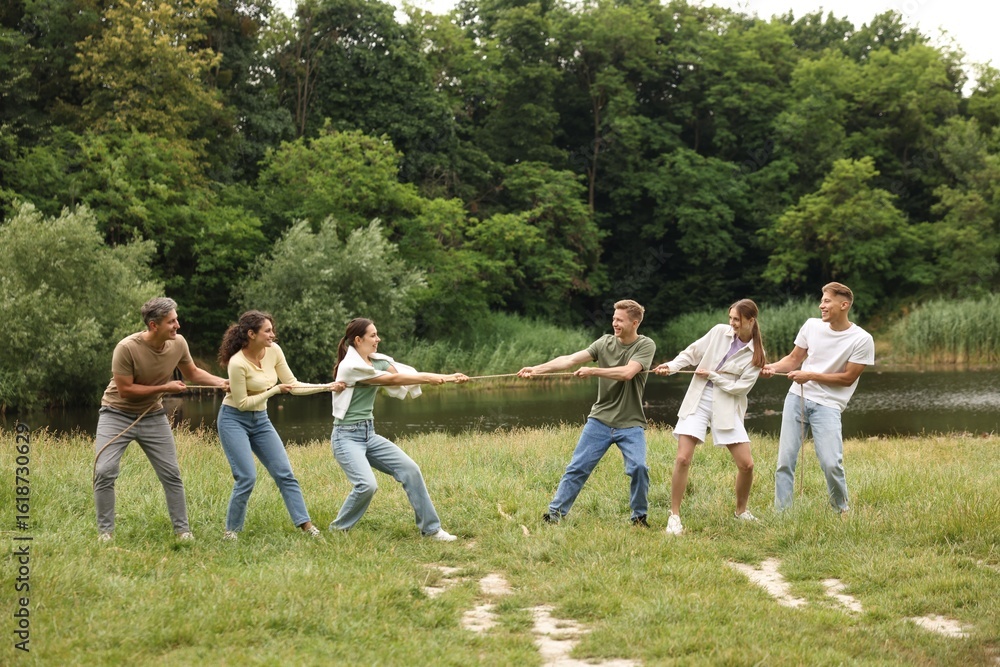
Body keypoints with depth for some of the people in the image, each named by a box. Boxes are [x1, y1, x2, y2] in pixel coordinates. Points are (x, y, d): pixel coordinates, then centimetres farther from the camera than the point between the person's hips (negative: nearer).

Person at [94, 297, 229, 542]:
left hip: (153, 416, 4)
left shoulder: (178, 343, -12)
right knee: (104, 472, -13)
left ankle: (182, 530, 15)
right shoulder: (127, 348, -27)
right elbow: (124, 390, -22)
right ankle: (105, 531, 1)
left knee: (172, 474, 4)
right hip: (117, 415, -4)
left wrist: (221, 382, -8)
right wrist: (165, 388, -22)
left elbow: (193, 373, 8)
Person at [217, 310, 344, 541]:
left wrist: (328, 387, -7)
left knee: (284, 473, 2)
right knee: (247, 477, -13)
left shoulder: (273, 351, -6)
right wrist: (274, 390, -19)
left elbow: (293, 385, 1)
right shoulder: (238, 363, -25)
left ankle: (304, 523, 7)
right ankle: (231, 530, 4)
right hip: (234, 420, -6)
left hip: (260, 420, 6)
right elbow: (242, 403, -19)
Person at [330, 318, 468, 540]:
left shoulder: (378, 361, 7)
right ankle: (337, 530, -2)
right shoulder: (350, 366, -16)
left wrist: (447, 377, -13)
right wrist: (432, 378, -13)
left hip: (369, 434, 8)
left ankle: (431, 528, 4)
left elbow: (410, 374, -2)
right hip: (347, 437, -8)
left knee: (410, 469, -4)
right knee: (367, 485, -26)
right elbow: (392, 379, -17)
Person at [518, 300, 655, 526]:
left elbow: (627, 373, -24)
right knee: (577, 467, 1)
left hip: (630, 424, -3)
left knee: (638, 467, -19)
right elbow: (570, 359, -8)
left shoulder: (646, 346, -8)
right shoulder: (605, 342, 1)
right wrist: (536, 369, -18)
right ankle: (555, 512, 11)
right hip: (600, 419, 3)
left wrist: (592, 371, -20)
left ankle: (639, 516, 2)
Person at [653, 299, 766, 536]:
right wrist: (672, 366, -7)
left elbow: (742, 387, -9)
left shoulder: (756, 354, -2)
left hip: (727, 407, 0)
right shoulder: (720, 332, 2)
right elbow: (692, 352, 8)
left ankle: (741, 511, 23)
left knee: (746, 464, -3)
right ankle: (674, 515, -2)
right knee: (683, 458, -13)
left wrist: (712, 375, -10)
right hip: (698, 400, 0)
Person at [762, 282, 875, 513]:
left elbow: (848, 378, -8)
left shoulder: (861, 340, -9)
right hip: (797, 398, 4)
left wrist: (810, 376, -13)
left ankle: (842, 511, 11)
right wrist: (774, 367, -8)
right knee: (785, 459, 1)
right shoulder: (812, 325, 2)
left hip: (828, 405, -4)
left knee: (831, 464, -13)